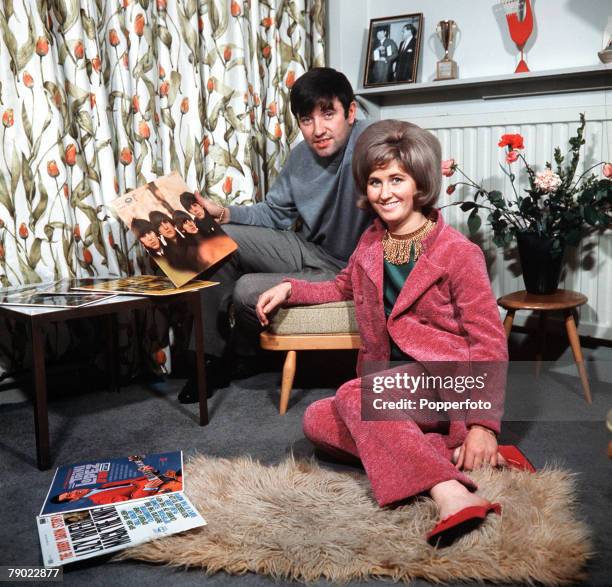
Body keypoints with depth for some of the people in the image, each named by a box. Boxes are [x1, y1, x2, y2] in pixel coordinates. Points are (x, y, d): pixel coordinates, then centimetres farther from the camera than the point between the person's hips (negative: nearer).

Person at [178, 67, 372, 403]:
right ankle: (212, 359, 9)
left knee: (248, 291, -20)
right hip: (312, 251, 8)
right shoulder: (301, 156, 1)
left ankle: (240, 350, 20)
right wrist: (224, 213, -4)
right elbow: (274, 213, 12)